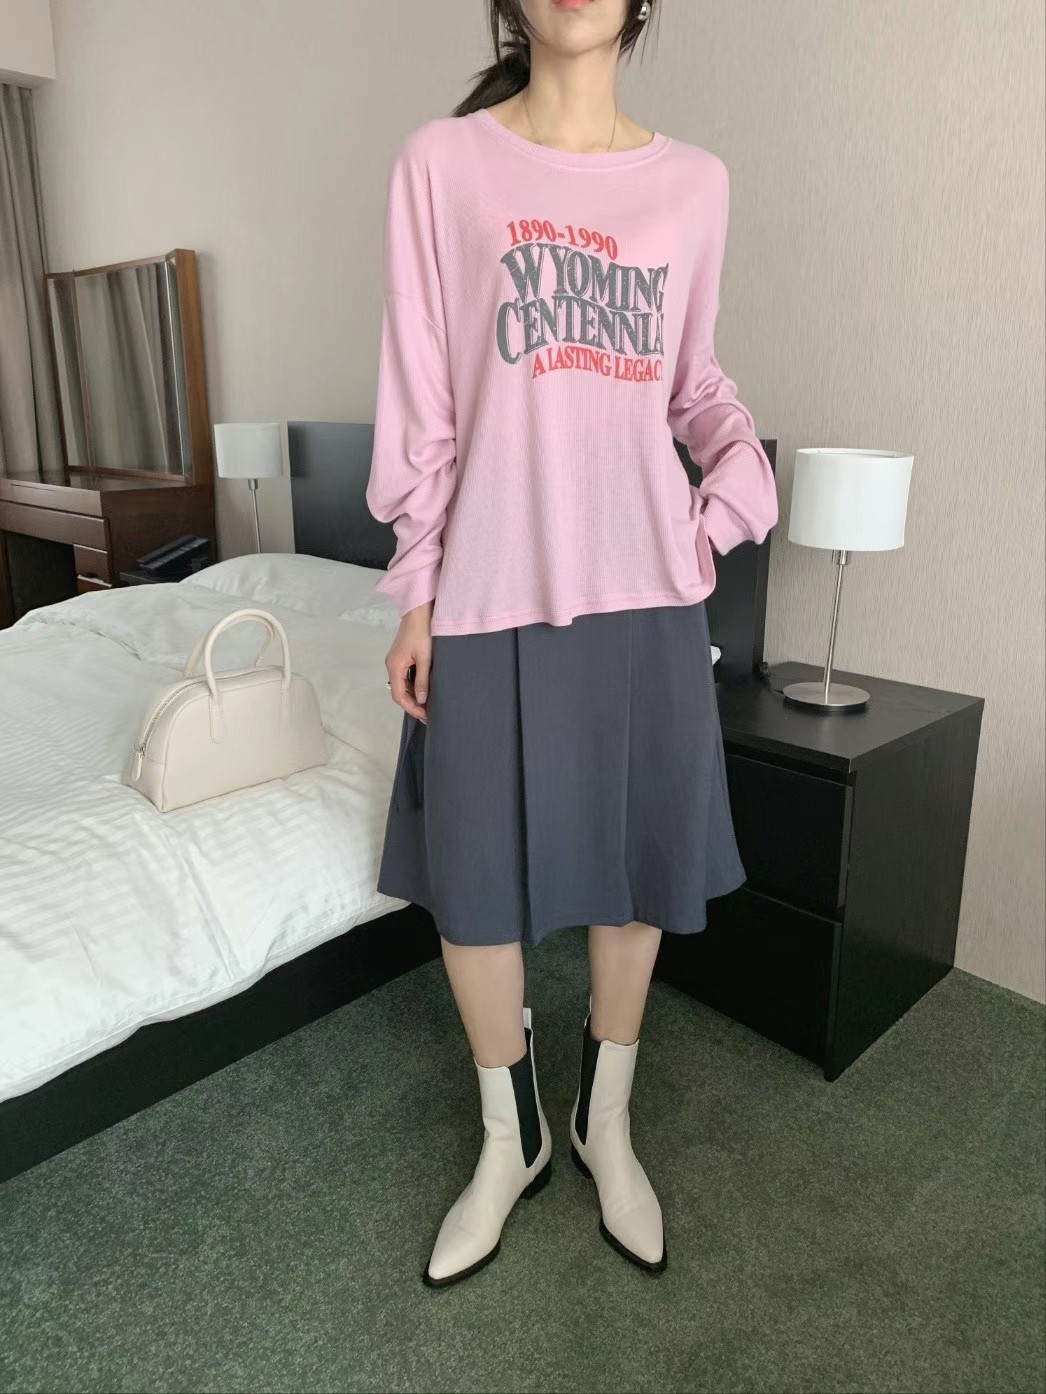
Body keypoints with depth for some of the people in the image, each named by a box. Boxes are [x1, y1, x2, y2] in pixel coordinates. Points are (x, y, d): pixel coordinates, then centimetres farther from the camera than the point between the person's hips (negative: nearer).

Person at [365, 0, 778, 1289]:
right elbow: (419, 398, 0)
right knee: (474, 880, 6)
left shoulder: (694, 181, 10)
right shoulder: (443, 160, 3)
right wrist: (413, 592, -2)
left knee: (638, 867, 11)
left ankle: (605, 1121, 37)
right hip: (493, 592, -2)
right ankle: (511, 1138, 33)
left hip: (645, 590, 3)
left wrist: (739, 468, -4)